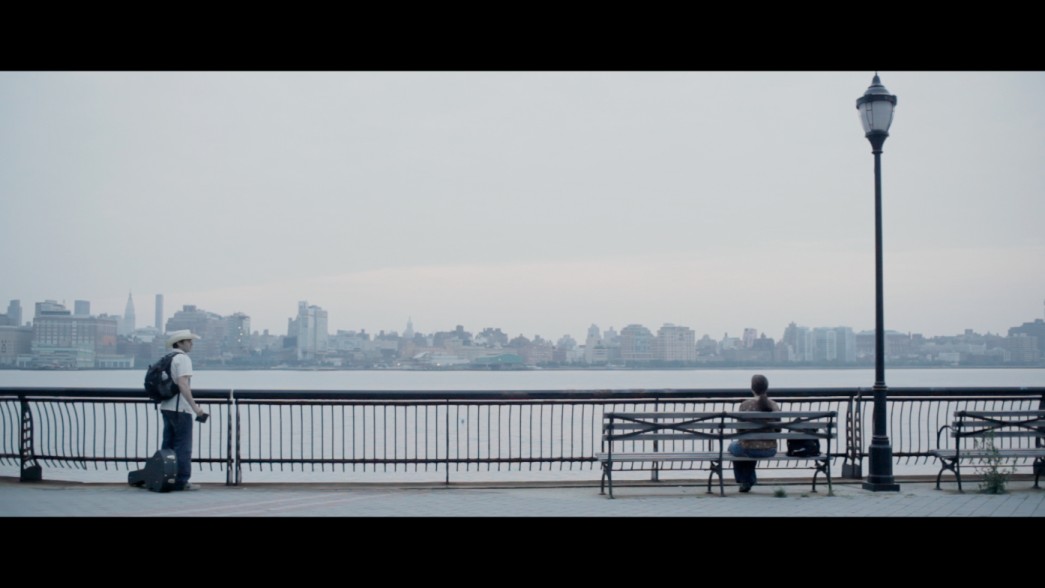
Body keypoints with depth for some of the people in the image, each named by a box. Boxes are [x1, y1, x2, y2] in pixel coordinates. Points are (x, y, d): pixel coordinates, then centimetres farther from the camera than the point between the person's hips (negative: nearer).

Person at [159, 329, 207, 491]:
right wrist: (195, 406, -24)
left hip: (166, 407, 9)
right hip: (180, 409, -9)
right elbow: (182, 384, -22)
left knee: (169, 445, 13)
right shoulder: (183, 359, -12)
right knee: (183, 447, -5)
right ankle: (181, 481, -5)